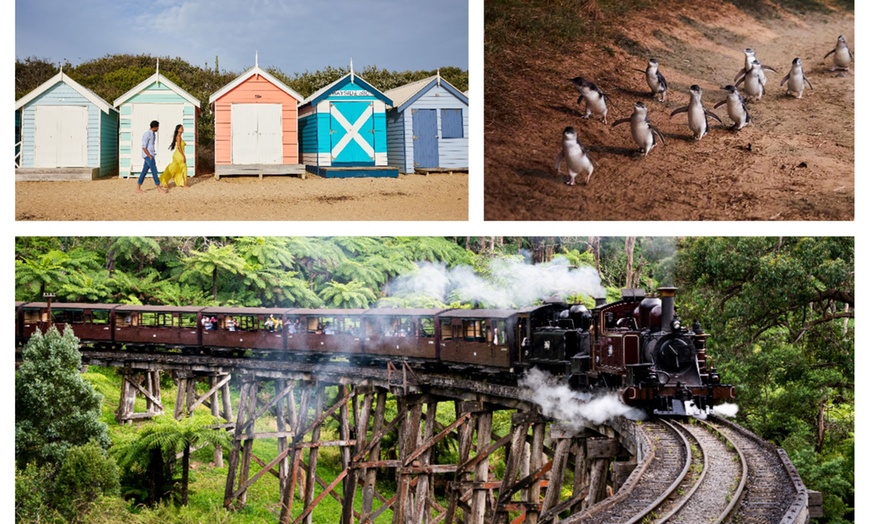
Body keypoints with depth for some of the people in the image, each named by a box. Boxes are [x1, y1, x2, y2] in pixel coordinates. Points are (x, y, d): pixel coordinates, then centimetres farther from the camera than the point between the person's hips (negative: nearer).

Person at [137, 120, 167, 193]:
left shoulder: (153, 134, 12)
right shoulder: (147, 134, -16)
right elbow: (144, 147, -17)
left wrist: (153, 155, 14)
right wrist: (150, 156, -18)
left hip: (151, 155, 9)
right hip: (148, 155, -9)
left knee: (144, 171, 9)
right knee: (154, 171, -8)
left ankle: (138, 188, 12)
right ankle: (159, 188, -5)